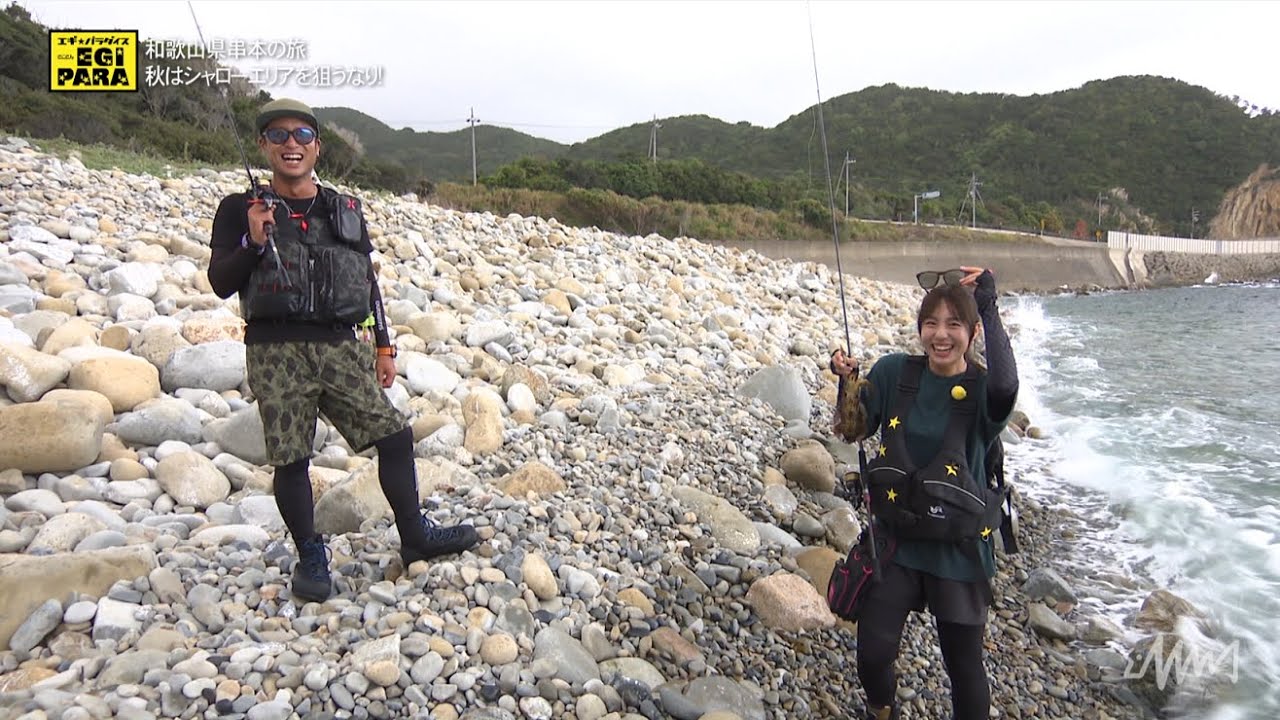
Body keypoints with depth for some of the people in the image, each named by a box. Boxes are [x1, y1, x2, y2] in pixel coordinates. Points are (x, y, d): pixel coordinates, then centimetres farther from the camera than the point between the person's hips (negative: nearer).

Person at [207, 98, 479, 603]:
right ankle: (311, 558, 18)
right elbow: (220, 283, 0)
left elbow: (368, 281, 17)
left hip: (339, 347, 3)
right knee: (291, 460, 0)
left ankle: (416, 537, 13)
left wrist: (383, 347, 14)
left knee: (395, 435, -1)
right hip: (276, 352, -3)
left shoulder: (346, 211, 15)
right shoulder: (241, 210, 5)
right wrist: (253, 243, -17)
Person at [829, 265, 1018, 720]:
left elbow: (1006, 387, -36)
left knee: (964, 667, 10)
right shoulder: (895, 372, -3)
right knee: (873, 654, 3)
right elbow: (854, 431, 2)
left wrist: (989, 307, -33)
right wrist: (847, 383, -15)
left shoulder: (982, 390, -12)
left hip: (958, 549, -2)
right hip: (895, 540, 2)